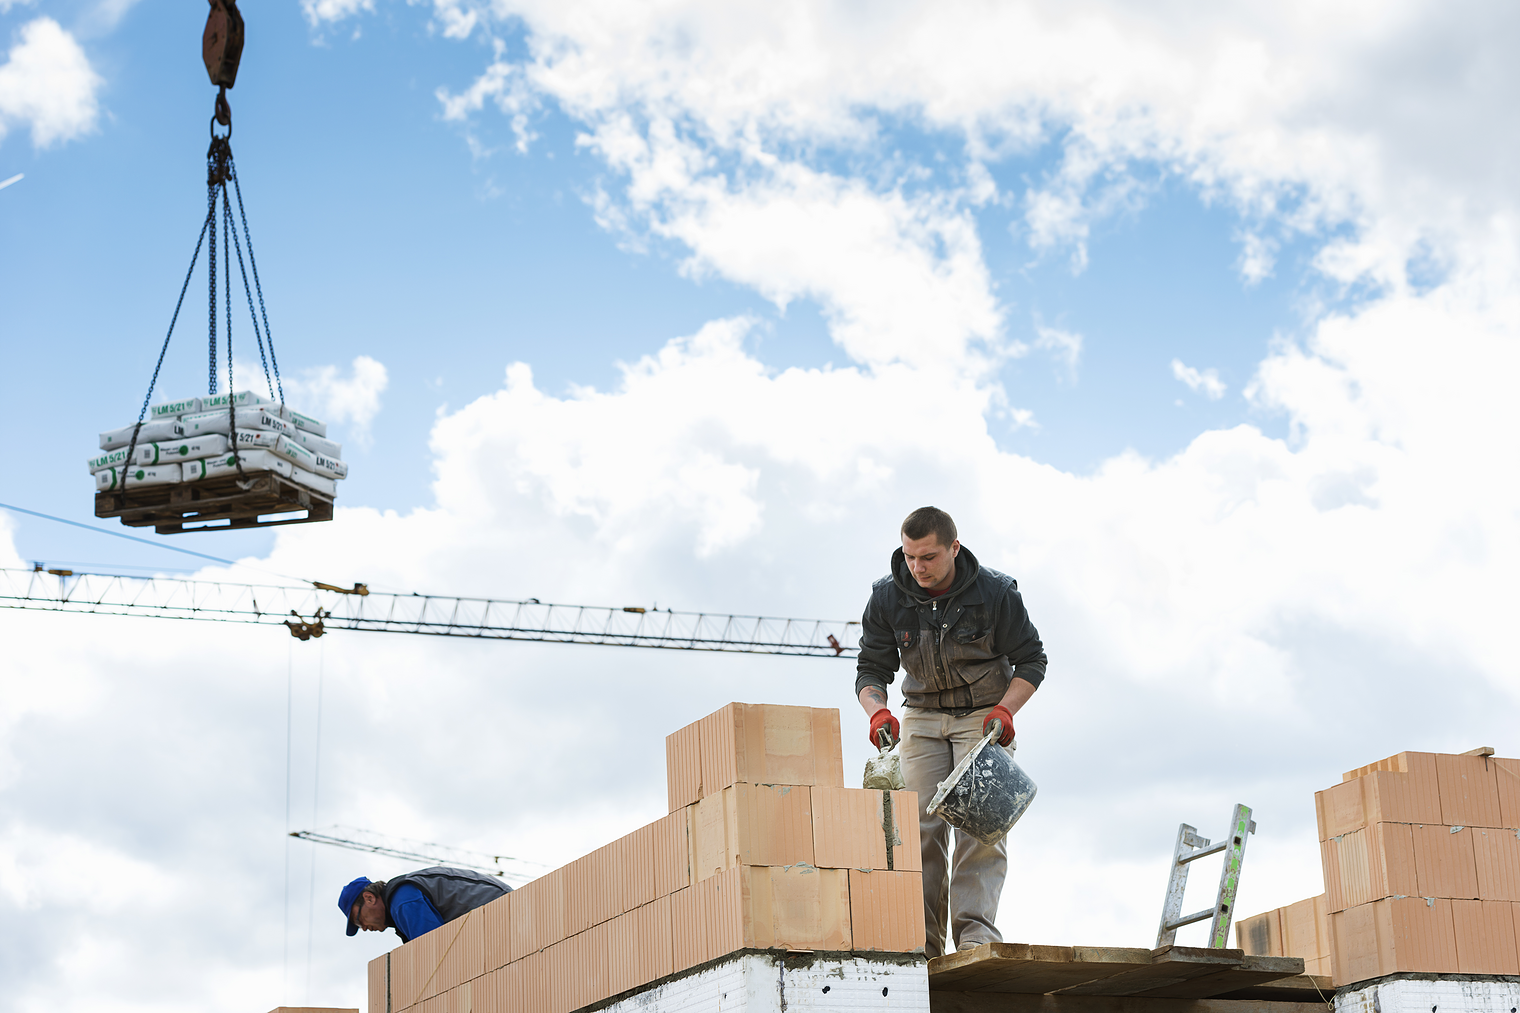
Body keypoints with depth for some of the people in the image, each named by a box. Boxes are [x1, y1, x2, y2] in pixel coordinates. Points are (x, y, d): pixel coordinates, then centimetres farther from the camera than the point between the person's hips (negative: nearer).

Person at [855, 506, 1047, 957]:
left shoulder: (996, 592, -15)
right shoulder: (887, 597, -9)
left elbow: (1030, 660, -6)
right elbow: (872, 668, -3)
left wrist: (1004, 709, -22)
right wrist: (877, 712, -24)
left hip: (984, 716, -2)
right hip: (922, 717, 2)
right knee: (922, 823, -8)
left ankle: (975, 931, -23)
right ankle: (923, 941, -10)